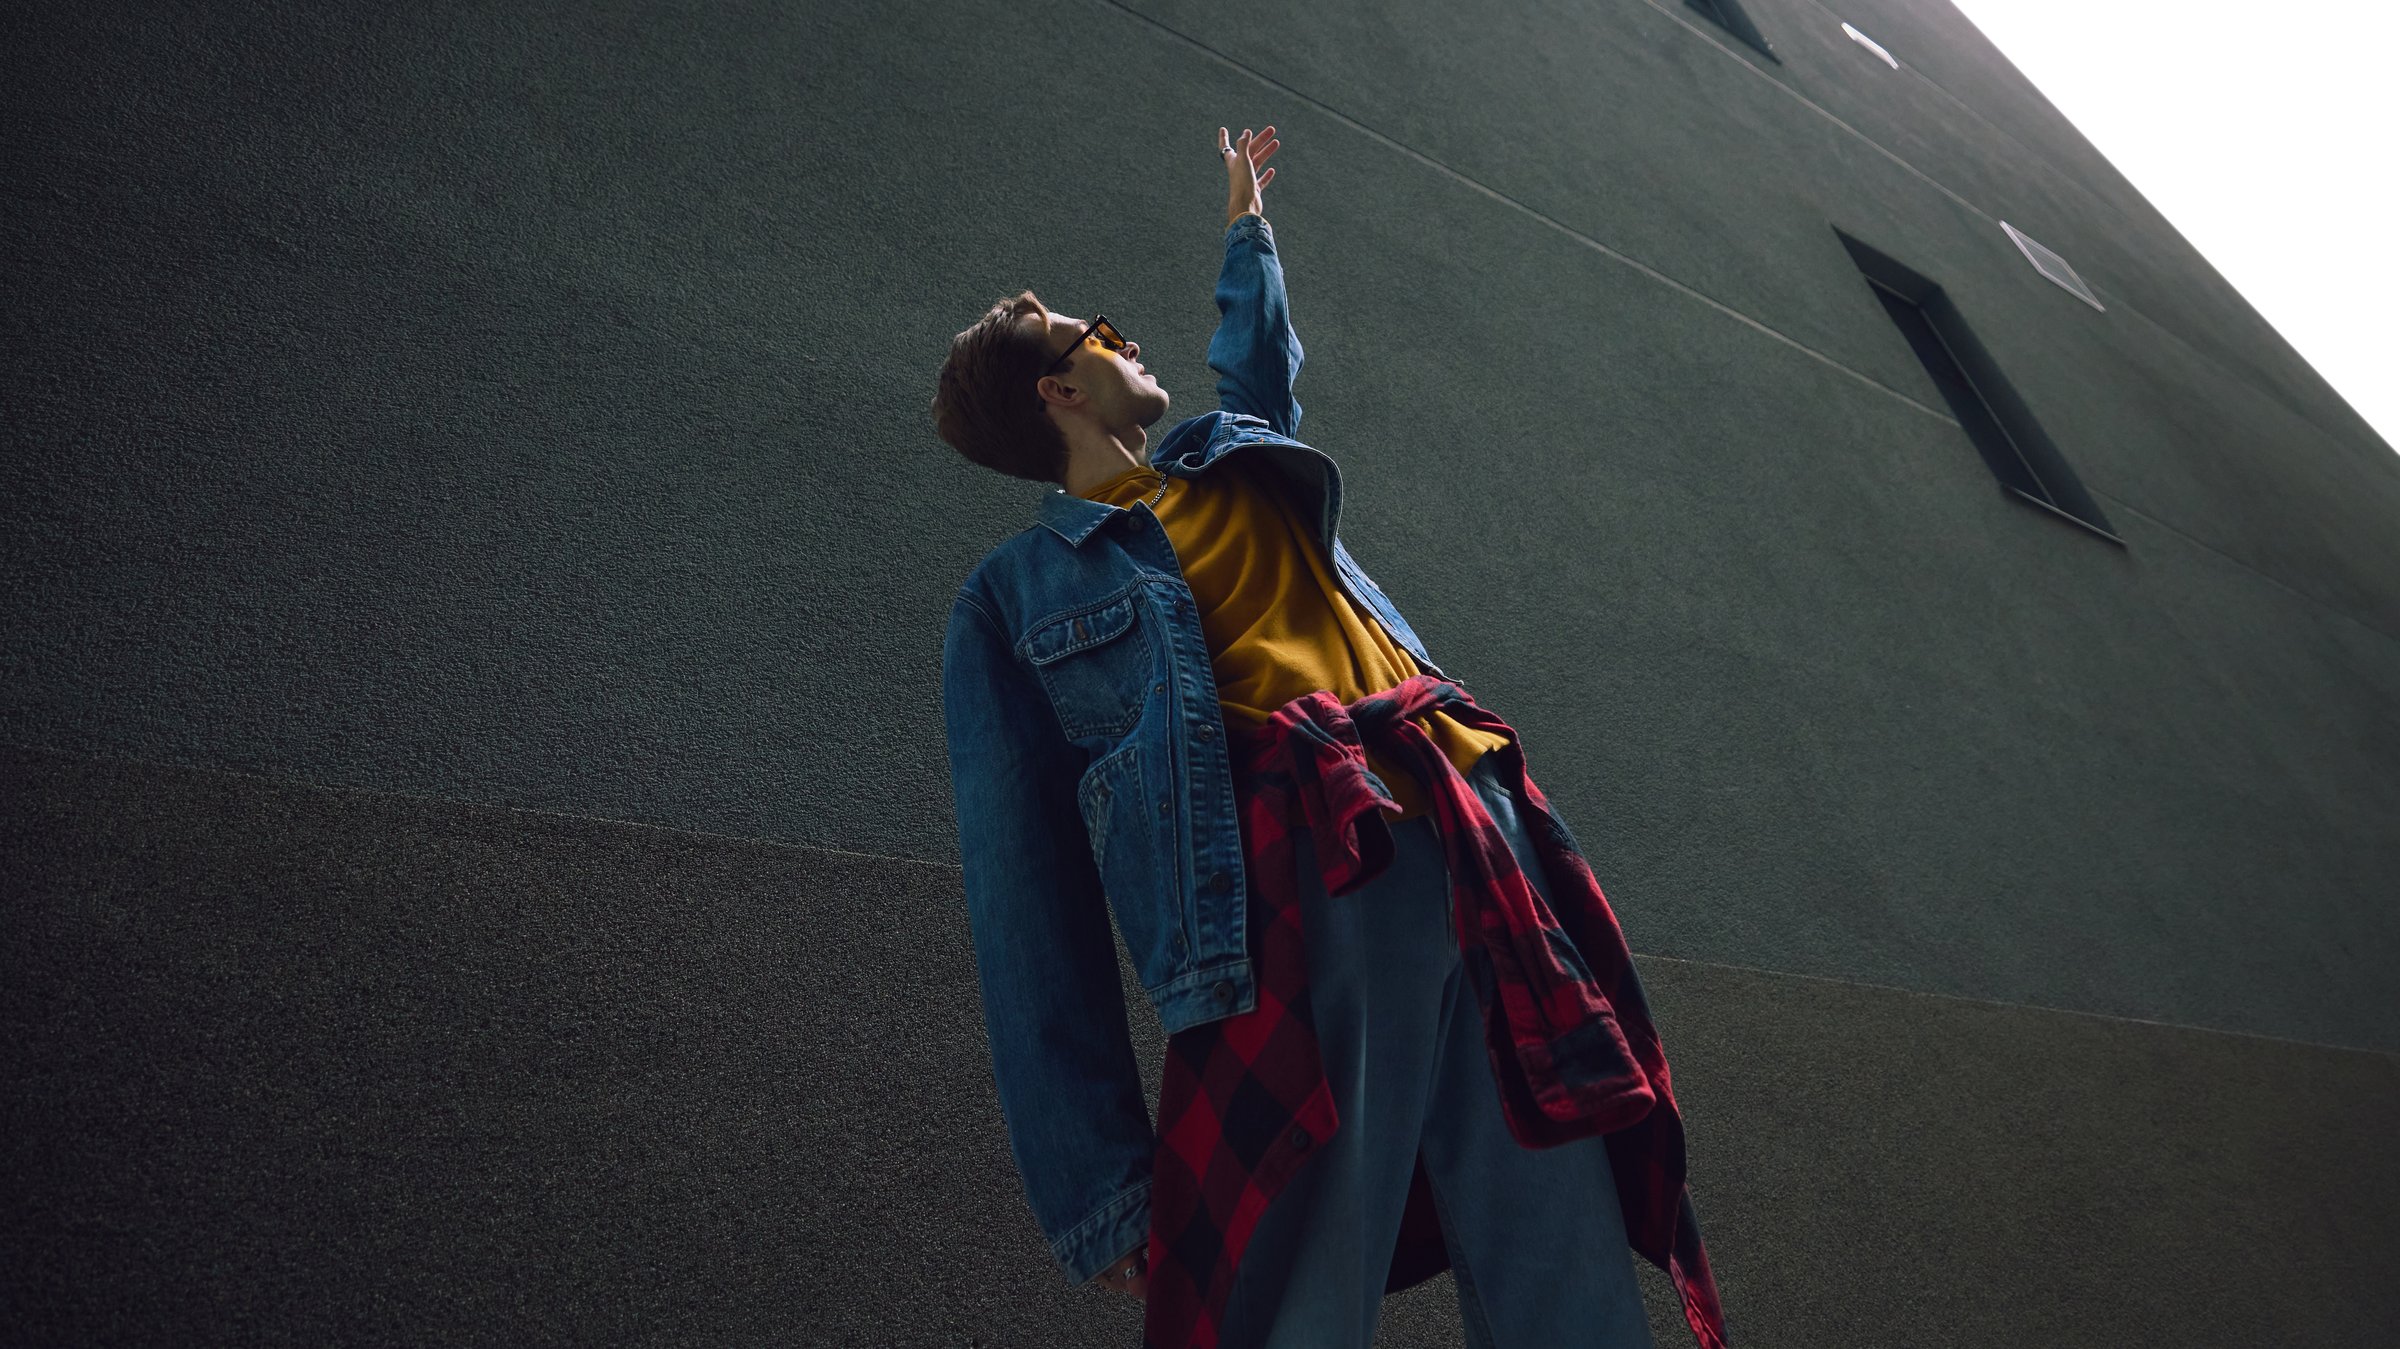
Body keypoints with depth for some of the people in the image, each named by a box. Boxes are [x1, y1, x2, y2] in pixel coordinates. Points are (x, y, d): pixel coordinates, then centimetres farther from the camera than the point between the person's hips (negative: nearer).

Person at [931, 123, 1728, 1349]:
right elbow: (1027, 897, 3)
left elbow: (1259, 349, 53)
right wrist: (1094, 1182, -3)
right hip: (1292, 894, -5)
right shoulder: (1010, 599, 11)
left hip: (1471, 841, 5)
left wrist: (1246, 217, 70)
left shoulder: (1243, 455, 28)